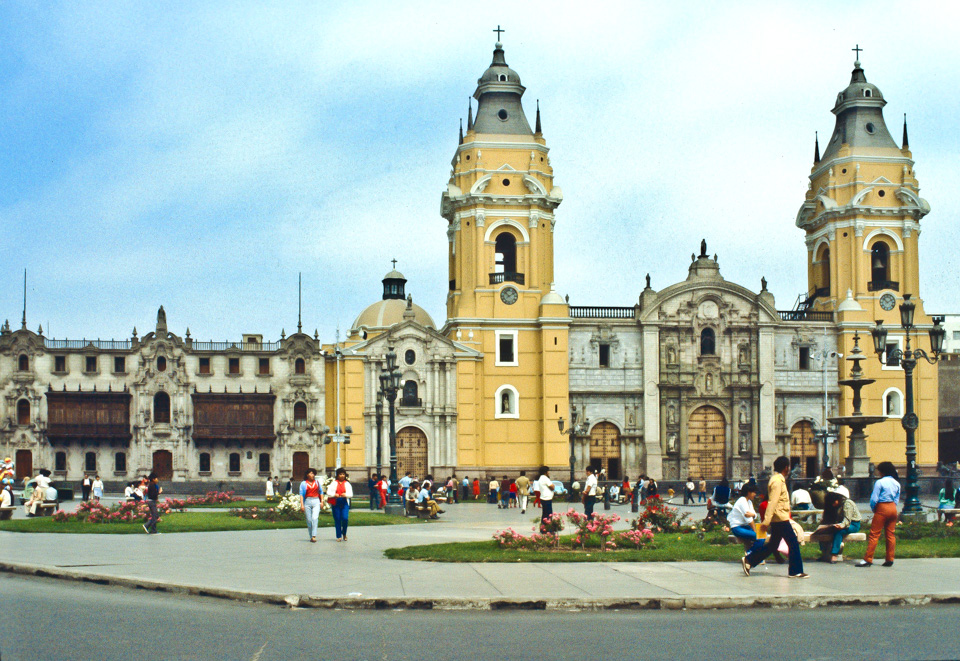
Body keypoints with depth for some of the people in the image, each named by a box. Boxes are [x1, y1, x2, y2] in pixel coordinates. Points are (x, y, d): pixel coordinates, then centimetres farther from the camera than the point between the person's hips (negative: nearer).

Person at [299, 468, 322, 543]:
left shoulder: (317, 482, 13)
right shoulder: (303, 483, 5)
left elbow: (320, 492, 20)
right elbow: (301, 494, 2)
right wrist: (302, 504, -7)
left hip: (316, 501, 0)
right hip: (307, 502, 0)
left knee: (315, 518, -16)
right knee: (309, 520, 0)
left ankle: (314, 536, -21)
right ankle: (311, 536, 12)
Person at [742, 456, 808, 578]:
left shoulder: (778, 480, 16)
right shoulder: (777, 481, -16)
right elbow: (772, 502, -22)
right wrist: (766, 521, -26)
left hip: (777, 519, 10)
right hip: (781, 518, -10)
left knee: (772, 545, 12)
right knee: (793, 543, -4)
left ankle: (748, 560, 12)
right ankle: (796, 571, 1)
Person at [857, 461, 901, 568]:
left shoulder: (880, 482, -12)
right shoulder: (896, 483, 8)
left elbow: (874, 499, -13)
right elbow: (897, 499, 12)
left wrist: (873, 509, 3)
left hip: (882, 508, -6)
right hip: (893, 508, 7)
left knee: (874, 534, -4)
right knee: (891, 534, 11)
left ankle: (868, 559, -6)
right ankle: (889, 559, 12)